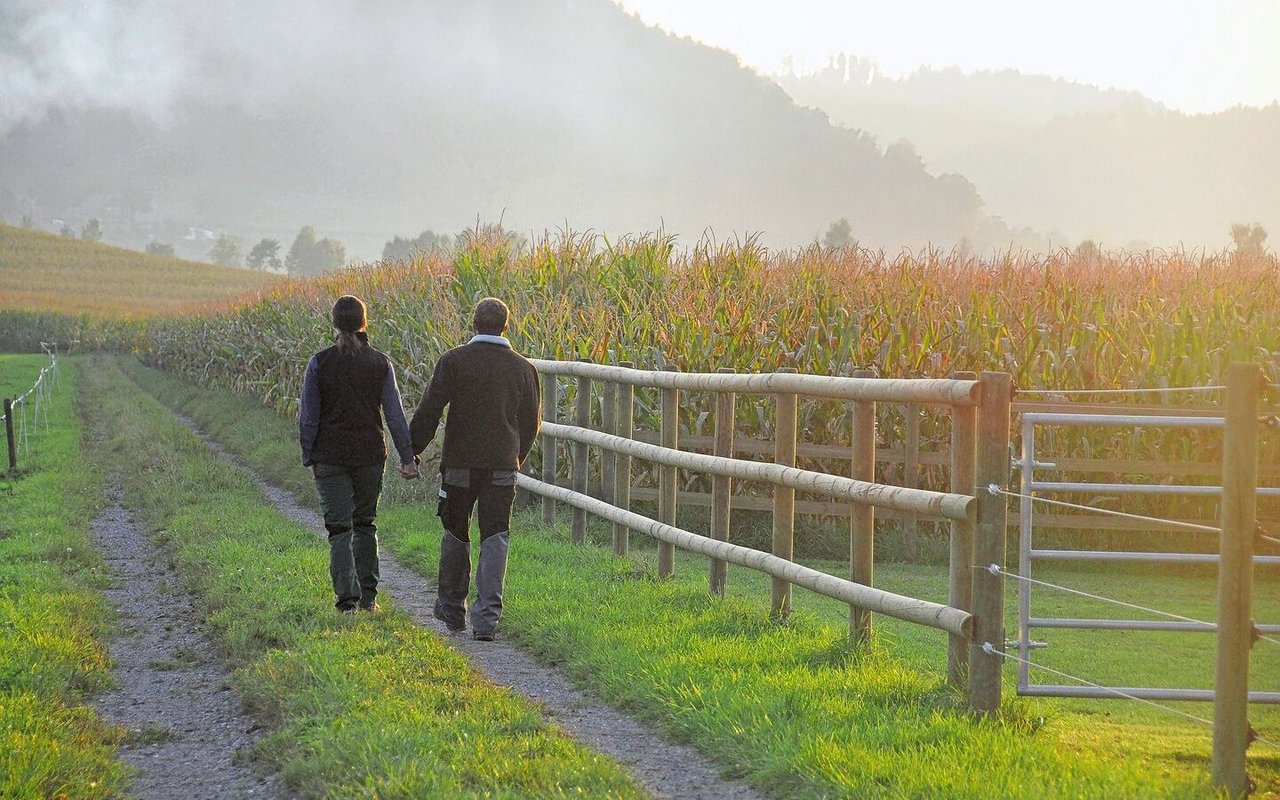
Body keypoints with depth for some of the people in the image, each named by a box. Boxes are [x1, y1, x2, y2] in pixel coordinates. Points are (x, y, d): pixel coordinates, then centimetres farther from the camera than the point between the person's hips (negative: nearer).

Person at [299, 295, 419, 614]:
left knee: (339, 528, 0)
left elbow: (308, 417, -3)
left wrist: (309, 457, 6)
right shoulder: (380, 364, -3)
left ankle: (347, 597, -13)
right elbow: (395, 414, -3)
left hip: (330, 456, -2)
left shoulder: (319, 363, -6)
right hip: (370, 455, 2)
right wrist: (407, 457, 0)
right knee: (365, 524, 16)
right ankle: (368, 597, 18)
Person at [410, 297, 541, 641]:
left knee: (456, 535, 14)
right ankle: (487, 615, -9)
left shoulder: (454, 361, -5)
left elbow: (428, 412, -7)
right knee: (495, 540, 1)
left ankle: (451, 609, 25)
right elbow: (531, 422, 14)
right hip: (503, 467, 1)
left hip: (459, 463, -1)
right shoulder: (523, 368, 4)